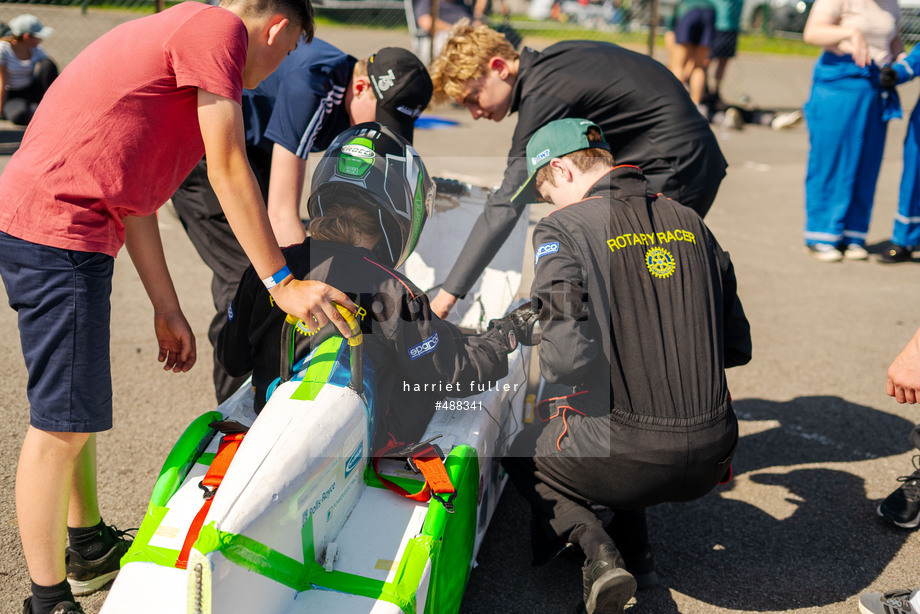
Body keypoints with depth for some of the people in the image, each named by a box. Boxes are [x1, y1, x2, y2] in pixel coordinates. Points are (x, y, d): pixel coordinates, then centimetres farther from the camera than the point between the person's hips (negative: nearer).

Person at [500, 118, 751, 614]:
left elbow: (568, 358, -20)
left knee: (520, 452, 25)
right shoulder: (689, 222, 8)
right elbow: (738, 347, 13)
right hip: (712, 460, 6)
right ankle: (632, 535, 23)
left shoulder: (563, 229, -9)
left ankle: (597, 551, 4)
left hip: (630, 460, -6)